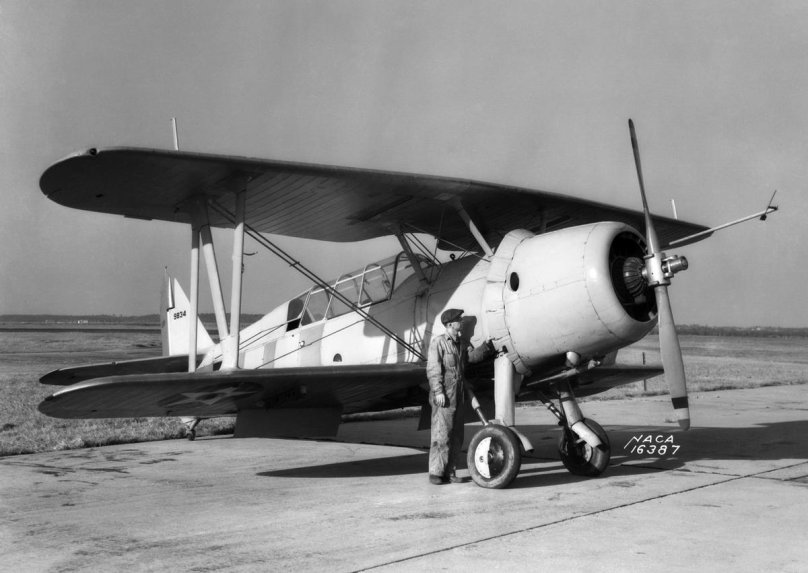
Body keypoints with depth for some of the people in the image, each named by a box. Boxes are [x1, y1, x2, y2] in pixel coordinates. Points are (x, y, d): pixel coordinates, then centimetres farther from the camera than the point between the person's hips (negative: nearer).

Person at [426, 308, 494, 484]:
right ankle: (436, 473, -2)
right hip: (443, 396, -7)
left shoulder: (462, 342, 15)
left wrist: (487, 344, -12)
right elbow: (433, 369, -11)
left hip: (458, 396, 7)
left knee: (456, 436, 8)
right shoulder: (438, 342, -5)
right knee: (441, 434, -7)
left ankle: (450, 472, 14)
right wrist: (438, 391, -18)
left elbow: (472, 356, -1)